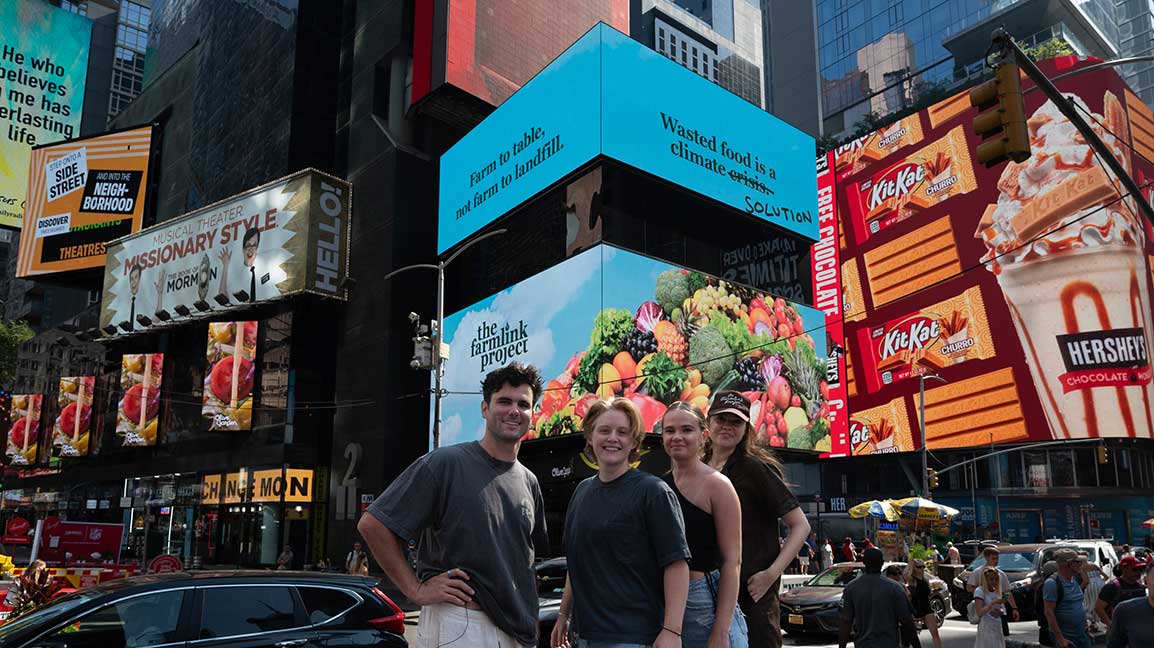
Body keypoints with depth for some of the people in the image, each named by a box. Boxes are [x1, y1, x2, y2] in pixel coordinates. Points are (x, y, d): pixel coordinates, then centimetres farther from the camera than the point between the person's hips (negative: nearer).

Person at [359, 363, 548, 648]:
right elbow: (372, 525, -13)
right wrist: (415, 590, -12)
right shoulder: (444, 463, -11)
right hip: (457, 625, -6)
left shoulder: (529, 482, 9)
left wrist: (531, 622, 12)